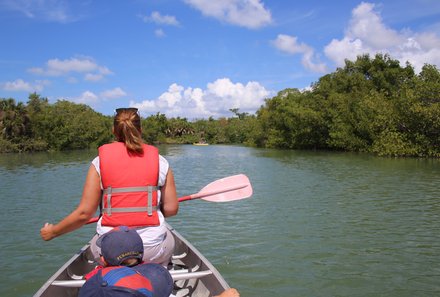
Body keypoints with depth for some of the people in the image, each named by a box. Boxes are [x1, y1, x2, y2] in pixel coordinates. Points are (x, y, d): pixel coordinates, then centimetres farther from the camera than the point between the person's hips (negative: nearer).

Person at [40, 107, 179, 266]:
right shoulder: (159, 161, -2)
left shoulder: (100, 162, -3)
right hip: (153, 249, 0)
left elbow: (84, 213, -4)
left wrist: (53, 232, 13)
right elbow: (171, 209, -2)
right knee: (168, 240, 32)